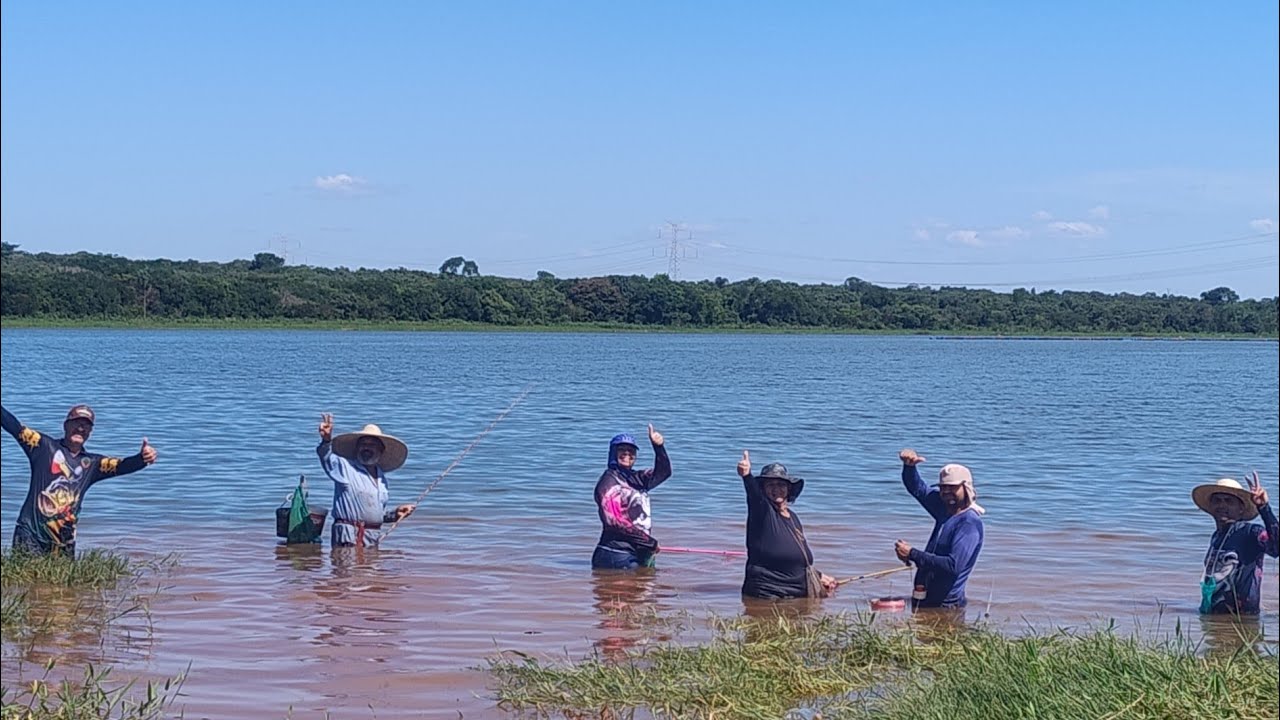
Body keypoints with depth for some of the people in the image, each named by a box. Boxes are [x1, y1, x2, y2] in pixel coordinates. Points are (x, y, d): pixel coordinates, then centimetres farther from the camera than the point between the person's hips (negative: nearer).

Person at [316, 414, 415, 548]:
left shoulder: (381, 478, 20)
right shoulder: (345, 467, 1)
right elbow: (327, 459, -22)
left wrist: (395, 515, 13)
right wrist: (326, 440, -41)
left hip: (372, 539, 7)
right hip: (348, 537, -7)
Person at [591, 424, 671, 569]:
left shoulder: (636, 479, 16)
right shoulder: (609, 481, -7)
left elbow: (663, 472, 25)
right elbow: (614, 521, -16)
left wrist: (659, 447, 5)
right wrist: (649, 542, -14)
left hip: (641, 553, 8)